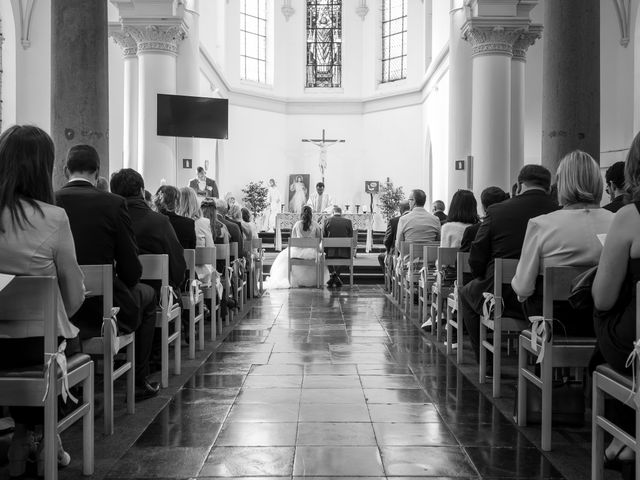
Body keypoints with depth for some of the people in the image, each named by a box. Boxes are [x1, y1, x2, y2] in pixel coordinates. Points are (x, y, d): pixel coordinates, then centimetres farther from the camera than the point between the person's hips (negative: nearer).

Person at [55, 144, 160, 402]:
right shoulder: (113, 203, -13)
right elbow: (131, 270, -10)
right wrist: (124, 283, 12)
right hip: (103, 307, -4)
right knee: (147, 295, 27)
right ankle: (138, 382, 28)